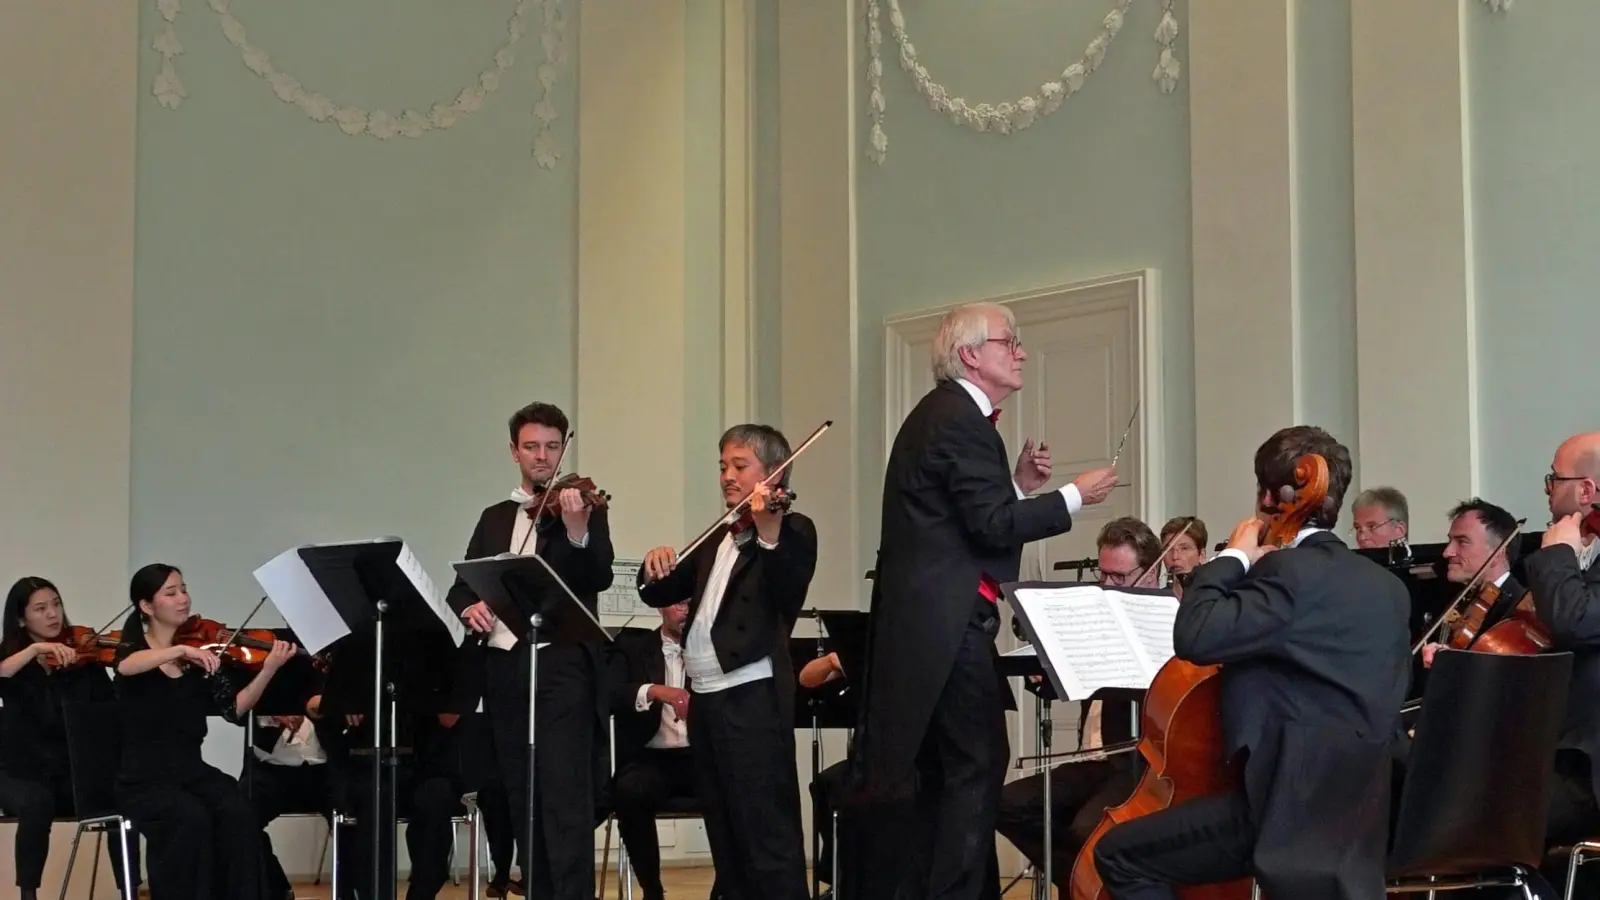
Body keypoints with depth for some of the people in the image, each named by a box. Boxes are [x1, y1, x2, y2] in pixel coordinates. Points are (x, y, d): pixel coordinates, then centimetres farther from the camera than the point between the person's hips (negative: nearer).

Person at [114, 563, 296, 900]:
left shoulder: (201, 657, 7)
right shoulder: (133, 648, 0)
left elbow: (235, 709, -3)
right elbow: (126, 667, -26)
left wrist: (269, 669, -16)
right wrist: (180, 650, -37)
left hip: (192, 770, 3)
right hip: (143, 777, -3)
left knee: (238, 814, -25)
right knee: (191, 819, -31)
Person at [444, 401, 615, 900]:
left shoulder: (583, 507, 2)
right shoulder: (495, 518, 17)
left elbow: (600, 577, -14)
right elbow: (460, 586, 15)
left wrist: (576, 528, -33)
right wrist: (469, 607, -9)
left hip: (562, 666, -5)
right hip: (504, 668, 5)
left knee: (566, 797, -11)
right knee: (521, 798, 9)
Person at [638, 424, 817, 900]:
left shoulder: (792, 530, -2)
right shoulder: (716, 539, 20)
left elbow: (788, 596, -21)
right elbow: (658, 594, 16)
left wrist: (767, 534, -38)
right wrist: (656, 568, -7)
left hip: (752, 698, -8)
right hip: (706, 698, 8)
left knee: (768, 837, -9)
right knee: (726, 839, 12)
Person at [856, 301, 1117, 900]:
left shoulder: (941, 414, 20)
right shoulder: (961, 419, -13)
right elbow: (993, 526, -20)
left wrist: (1019, 484, 11)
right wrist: (1074, 496, -11)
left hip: (925, 621, 11)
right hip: (947, 623, -11)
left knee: (943, 771, 13)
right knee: (978, 764, -8)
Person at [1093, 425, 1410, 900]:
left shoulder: (1293, 570, -13)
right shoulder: (1386, 587, 14)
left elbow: (1196, 637, -25)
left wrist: (1234, 558, -8)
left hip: (1293, 804, -9)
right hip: (1356, 817, 9)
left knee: (1119, 855, -2)